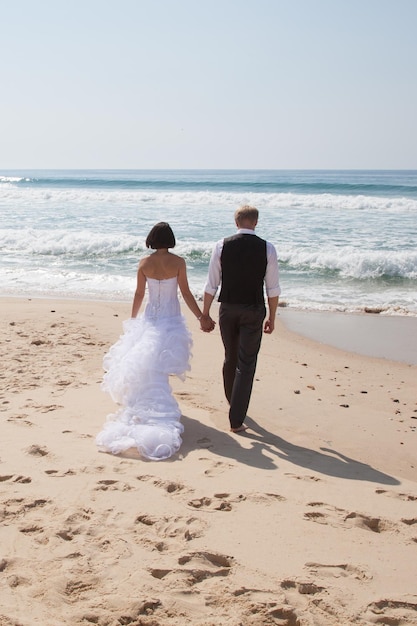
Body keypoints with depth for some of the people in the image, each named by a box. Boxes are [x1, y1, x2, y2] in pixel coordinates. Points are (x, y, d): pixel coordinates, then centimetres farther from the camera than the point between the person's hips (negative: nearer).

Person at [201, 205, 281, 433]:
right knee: (246, 364, 3)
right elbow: (273, 289, -3)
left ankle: (233, 402, 42)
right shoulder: (267, 248, -6)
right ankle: (236, 419, 2)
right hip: (253, 311, -2)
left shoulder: (222, 246, -5)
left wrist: (205, 313, 7)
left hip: (228, 308, 2)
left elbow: (212, 284, -2)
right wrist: (272, 317, 8)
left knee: (230, 358, 21)